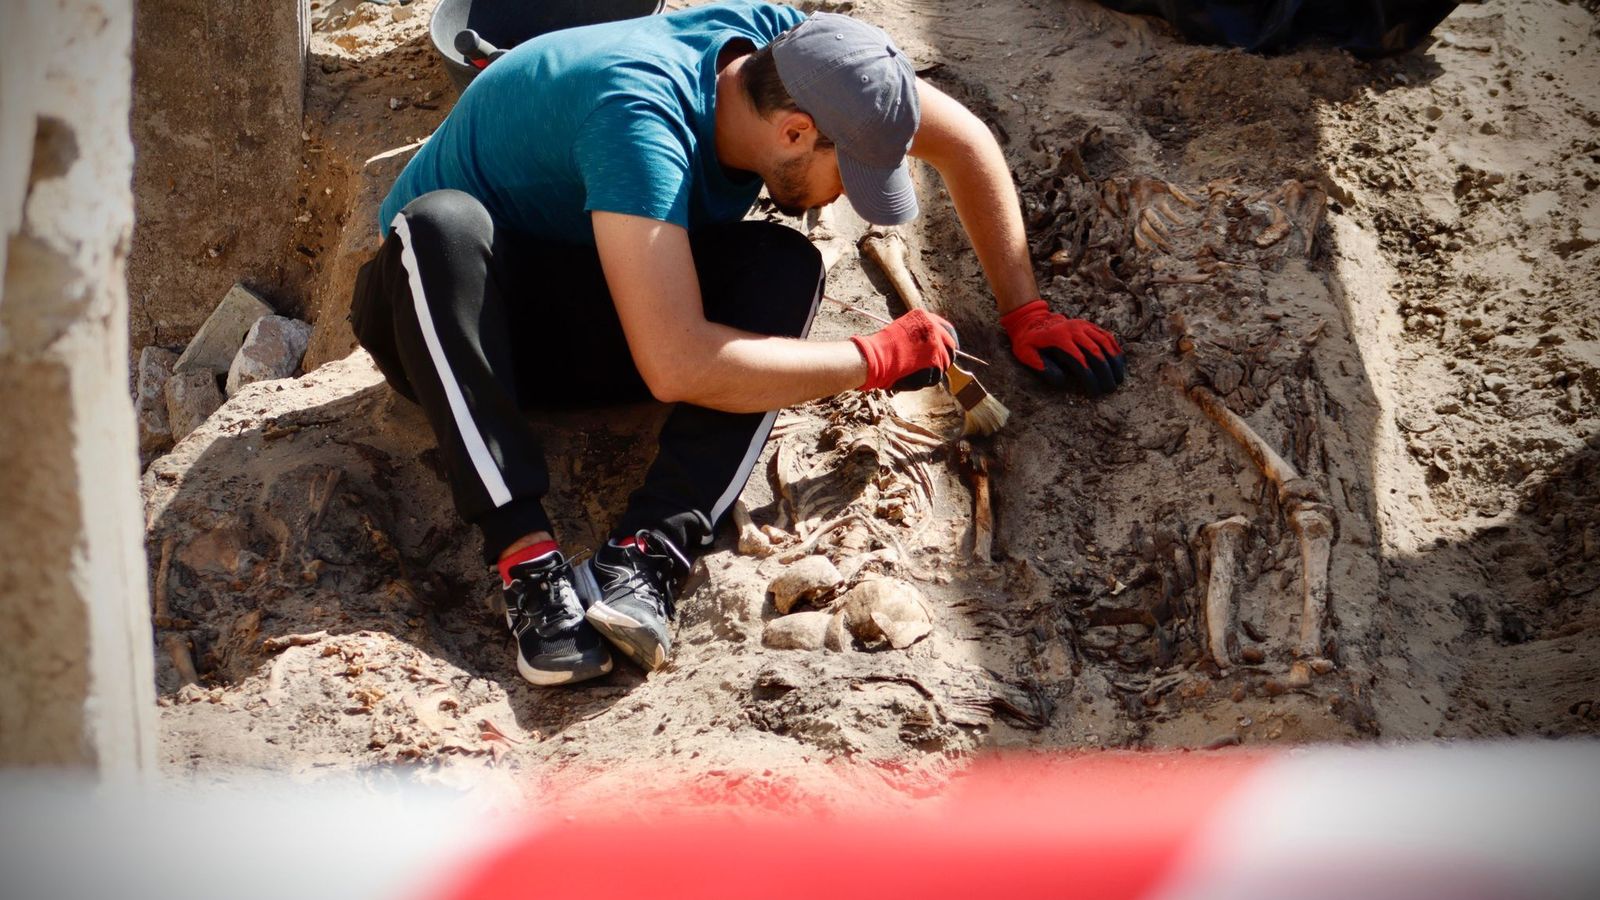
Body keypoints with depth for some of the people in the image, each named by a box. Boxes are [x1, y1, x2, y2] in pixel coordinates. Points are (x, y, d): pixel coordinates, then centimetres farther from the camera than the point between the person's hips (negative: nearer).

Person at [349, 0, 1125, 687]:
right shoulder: (640, 119, -35)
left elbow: (962, 140, 1)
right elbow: (677, 367, -42)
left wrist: (1026, 316, -2)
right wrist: (876, 361, -30)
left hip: (577, 323, 6)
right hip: (443, 307, -6)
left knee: (786, 265, -20)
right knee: (441, 225, -40)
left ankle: (647, 551, -36)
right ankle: (529, 561, -43)